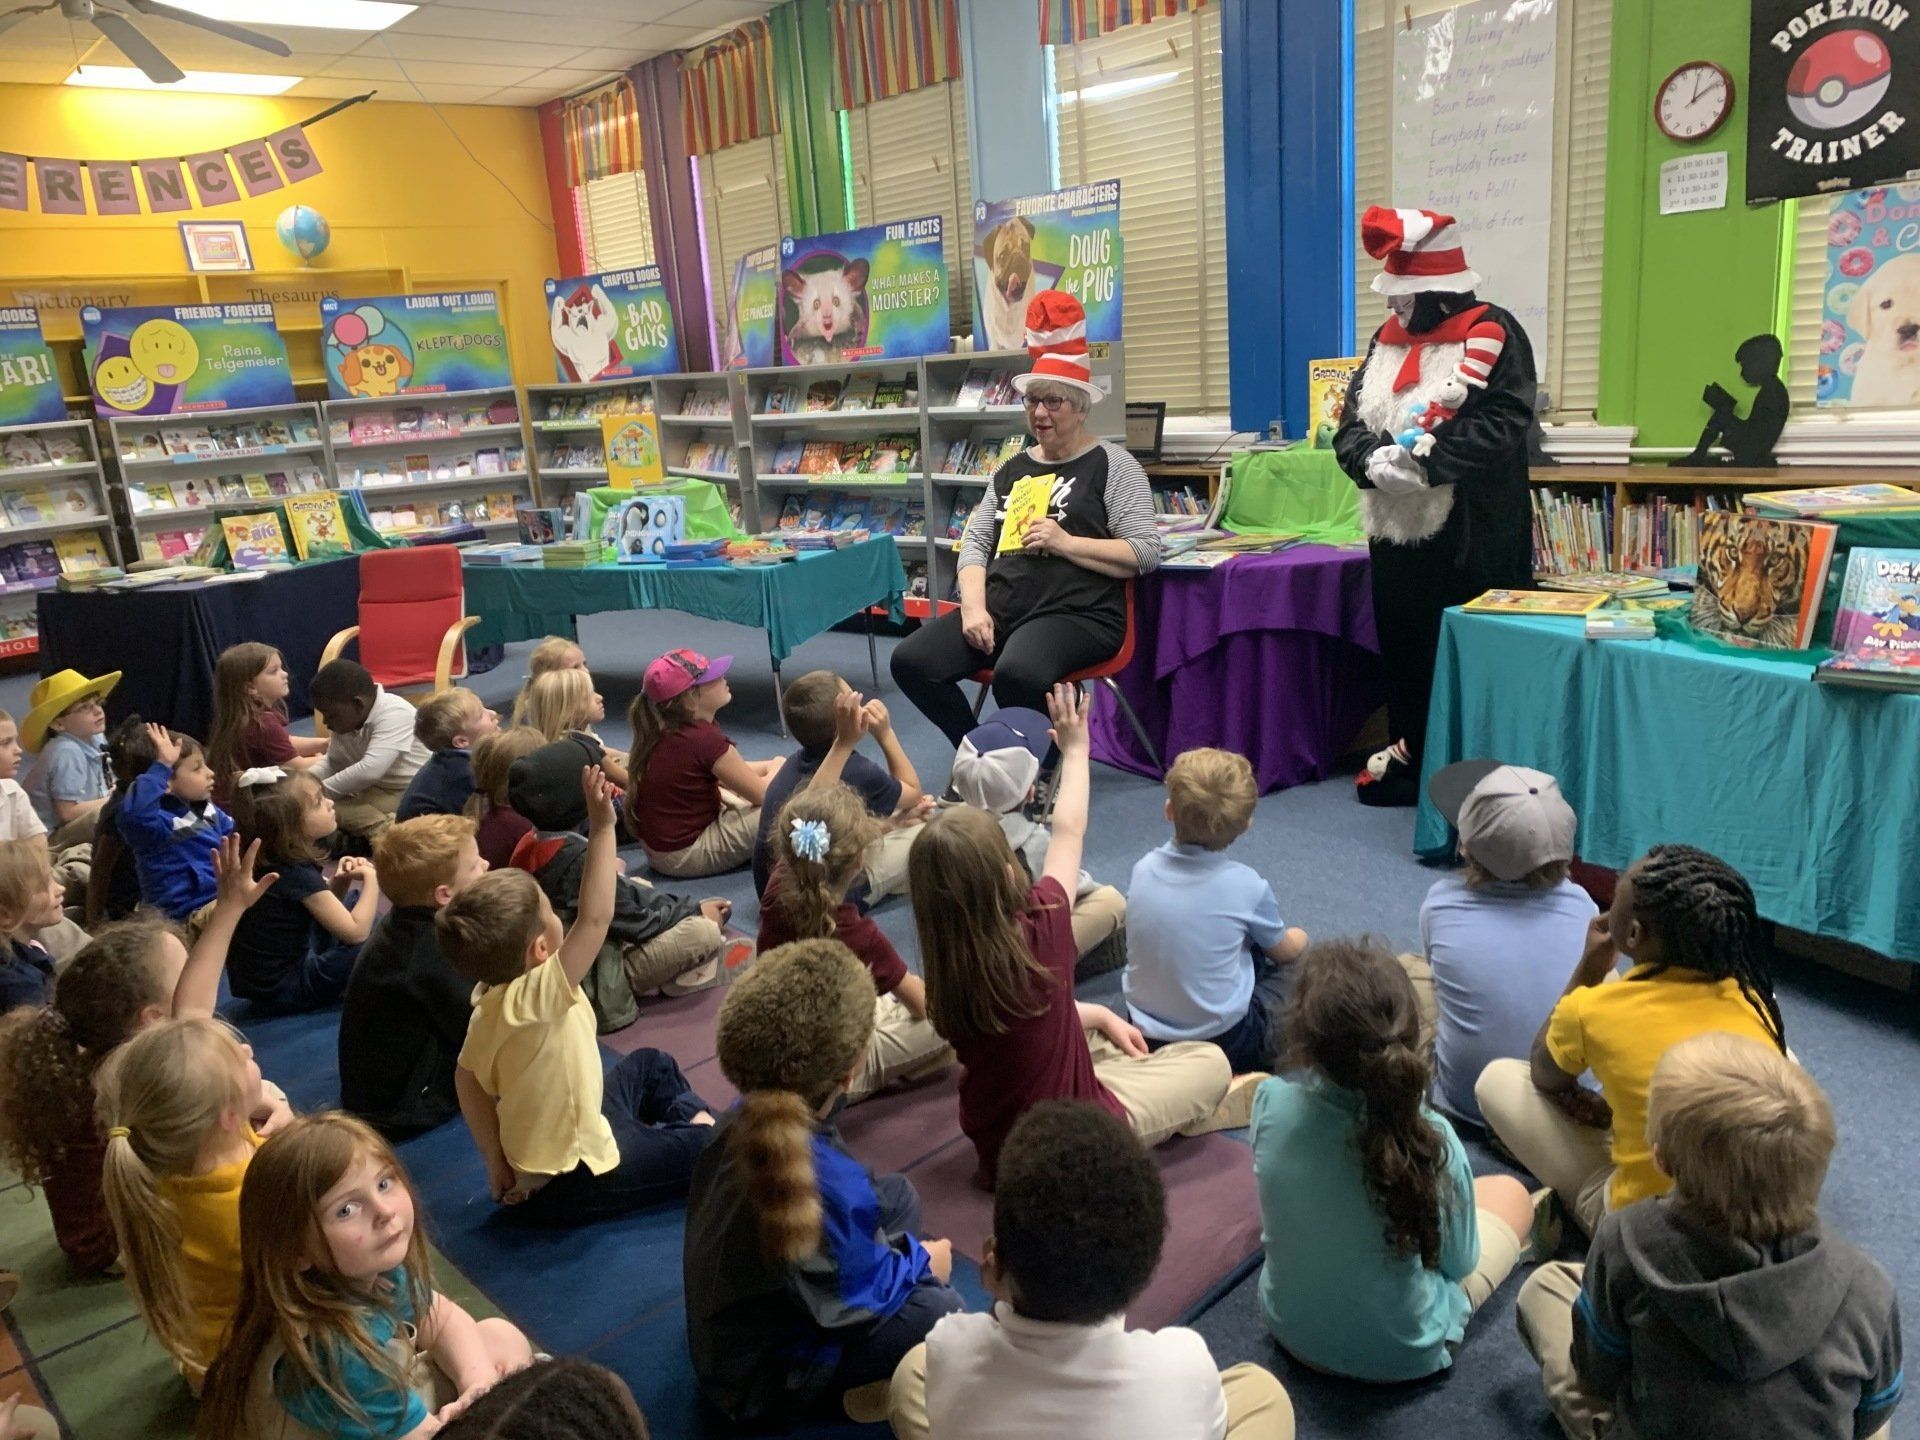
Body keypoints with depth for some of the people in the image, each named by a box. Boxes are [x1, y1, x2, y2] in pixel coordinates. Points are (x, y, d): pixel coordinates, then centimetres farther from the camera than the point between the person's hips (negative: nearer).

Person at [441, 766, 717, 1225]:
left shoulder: (491, 1000, -9)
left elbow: (467, 1077, -2)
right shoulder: (533, 997, -33)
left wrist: (496, 1159, -1)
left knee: (650, 1064, 25)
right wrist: (602, 830, -40)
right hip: (572, 1185, -9)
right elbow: (594, 919, -41)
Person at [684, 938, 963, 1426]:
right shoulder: (830, 1187, -40)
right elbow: (858, 1298, -21)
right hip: (759, 1387, -8)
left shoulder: (745, 1117, -16)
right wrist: (920, 1260, -4)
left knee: (897, 1195, 10)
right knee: (937, 1309, -19)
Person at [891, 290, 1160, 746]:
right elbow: (976, 541, 15)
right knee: (911, 662, -16)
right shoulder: (1012, 469, 22)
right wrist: (973, 606, -4)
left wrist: (1066, 543, -14)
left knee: (1017, 675, -38)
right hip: (1001, 608, 6)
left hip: (1077, 614, -6)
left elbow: (1146, 552, -5)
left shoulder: (1113, 465, 4)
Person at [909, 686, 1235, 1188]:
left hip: (992, 1144, 6)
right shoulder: (1038, 927, -29)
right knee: (1211, 1063, 11)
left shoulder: (943, 973, -13)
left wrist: (1100, 1015, 10)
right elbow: (1069, 831, -10)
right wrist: (1075, 749, 4)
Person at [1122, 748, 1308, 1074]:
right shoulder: (1248, 886, -18)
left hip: (1146, 1033, 4)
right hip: (1223, 1040, -4)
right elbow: (1285, 950, 1)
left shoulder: (1143, 868, -9)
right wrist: (1299, 937, 25)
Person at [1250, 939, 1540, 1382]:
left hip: (1290, 1328, 3)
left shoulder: (1271, 1102, -25)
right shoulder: (1430, 1141, -33)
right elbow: (1459, 1262, -13)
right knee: (1510, 1193, 19)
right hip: (1401, 1354, -3)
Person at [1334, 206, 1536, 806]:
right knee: (1402, 643, 15)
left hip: (1470, 538, -7)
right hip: (1394, 528, 7)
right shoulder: (1388, 339, 13)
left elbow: (1502, 423, -19)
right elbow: (1351, 426, 8)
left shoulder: (1492, 333, -7)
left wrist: (1427, 460, -26)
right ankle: (1410, 751, 29)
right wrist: (1373, 459, -14)